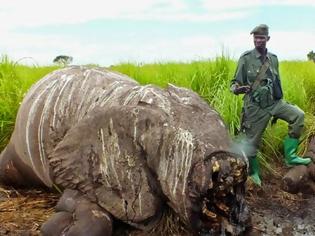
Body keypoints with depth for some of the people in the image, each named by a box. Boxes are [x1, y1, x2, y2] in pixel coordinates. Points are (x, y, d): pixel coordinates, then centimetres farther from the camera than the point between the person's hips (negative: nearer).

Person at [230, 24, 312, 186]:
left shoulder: (273, 58, 7)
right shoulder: (246, 58, -8)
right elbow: (235, 84, -6)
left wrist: (280, 106, 20)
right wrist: (237, 89, -31)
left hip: (274, 103, 4)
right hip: (255, 106, -4)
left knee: (298, 115, -13)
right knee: (252, 142, 3)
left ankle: (290, 156, -4)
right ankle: (253, 173, 28)